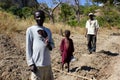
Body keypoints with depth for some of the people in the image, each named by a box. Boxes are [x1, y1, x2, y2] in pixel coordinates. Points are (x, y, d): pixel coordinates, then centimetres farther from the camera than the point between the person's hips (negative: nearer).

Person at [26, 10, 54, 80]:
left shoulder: (48, 30, 12)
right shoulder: (30, 30, -4)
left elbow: (52, 44, 17)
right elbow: (28, 48, -6)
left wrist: (49, 45, -8)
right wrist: (31, 63, -11)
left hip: (47, 64, 6)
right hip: (37, 64, -5)